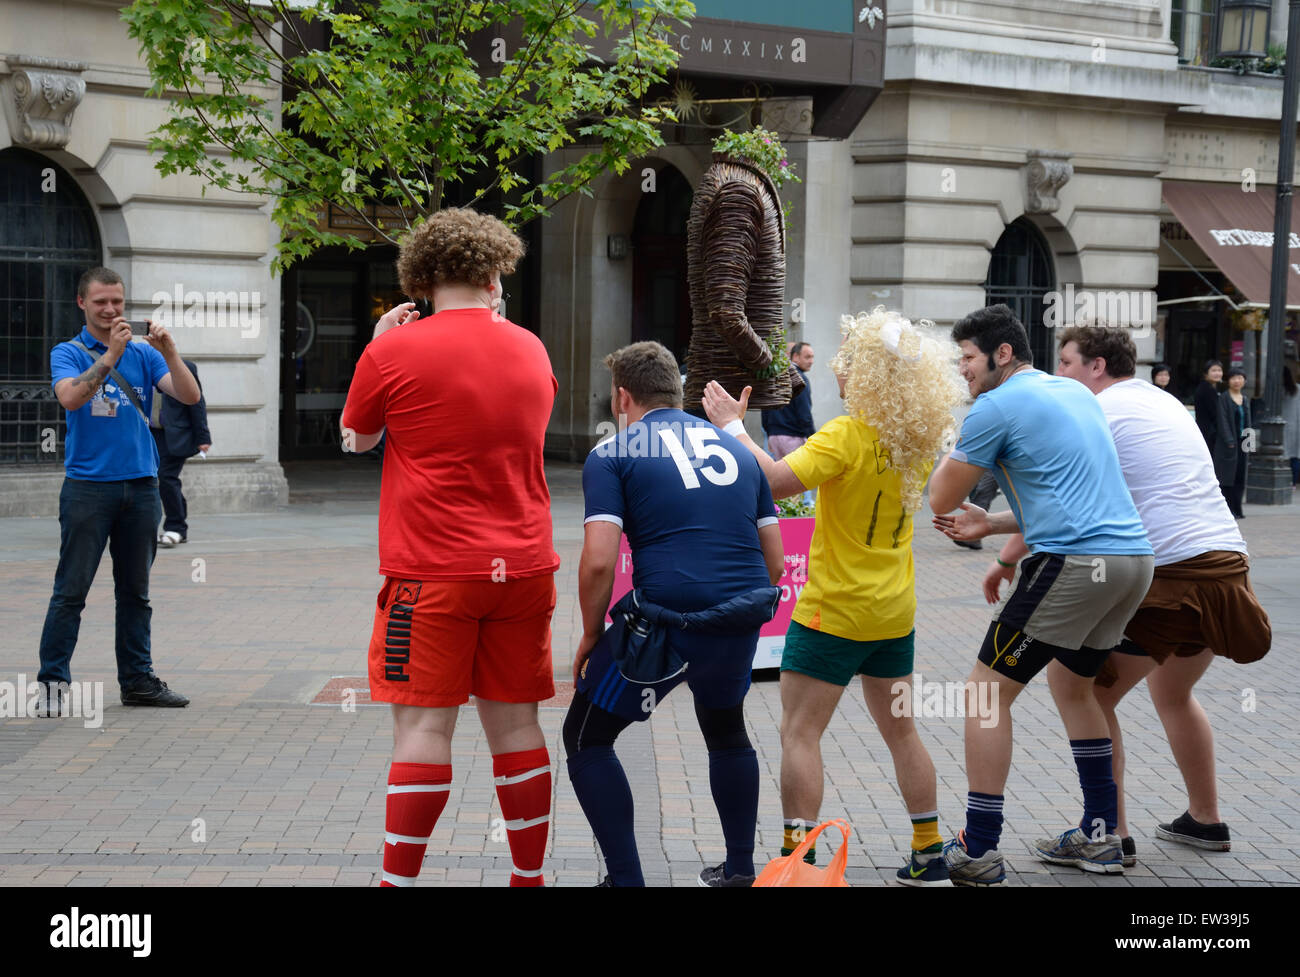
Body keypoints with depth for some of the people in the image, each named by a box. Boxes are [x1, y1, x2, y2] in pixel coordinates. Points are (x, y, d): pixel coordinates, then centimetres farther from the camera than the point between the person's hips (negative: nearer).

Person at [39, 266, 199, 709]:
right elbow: (70, 397, -19)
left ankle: (137, 679, 17)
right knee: (71, 589, -3)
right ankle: (51, 681, 2)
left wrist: (169, 351, -18)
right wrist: (111, 355, -27)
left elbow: (189, 396, -3)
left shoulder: (144, 354, 10)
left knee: (135, 590, 10)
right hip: (88, 486, -3)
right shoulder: (68, 353, 2)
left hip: (141, 486, 4)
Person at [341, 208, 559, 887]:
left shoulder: (395, 350, -6)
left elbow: (355, 438, 10)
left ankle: (399, 878, 1)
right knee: (515, 724, 11)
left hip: (432, 574, -4)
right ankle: (529, 876, 18)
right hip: (523, 566, 4)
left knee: (423, 726, -2)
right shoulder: (530, 349, 7)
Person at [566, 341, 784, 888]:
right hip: (744, 618, 6)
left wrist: (591, 637, 4)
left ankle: (626, 880, 8)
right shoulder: (734, 447, 19)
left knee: (586, 738, 13)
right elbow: (775, 562, 16)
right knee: (726, 728, 32)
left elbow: (599, 560, -9)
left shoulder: (612, 454, 3)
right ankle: (739, 872, 36)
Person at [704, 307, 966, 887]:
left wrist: (731, 426, -17)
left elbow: (774, 481, -28)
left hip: (834, 610, -7)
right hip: (895, 611, 7)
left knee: (799, 734, -1)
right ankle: (930, 859, 22)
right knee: (900, 732, 16)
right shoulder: (919, 440, 3)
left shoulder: (847, 436, -19)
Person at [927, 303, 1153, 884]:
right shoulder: (1075, 393, 21)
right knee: (1072, 681, 26)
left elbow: (941, 501, 0)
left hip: (1073, 564, -9)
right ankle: (1100, 837, 27)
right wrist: (1009, 553, 31)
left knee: (988, 692, -1)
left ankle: (978, 855, -1)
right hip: (1134, 557, 9)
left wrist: (950, 449, 19)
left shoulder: (998, 407, -5)